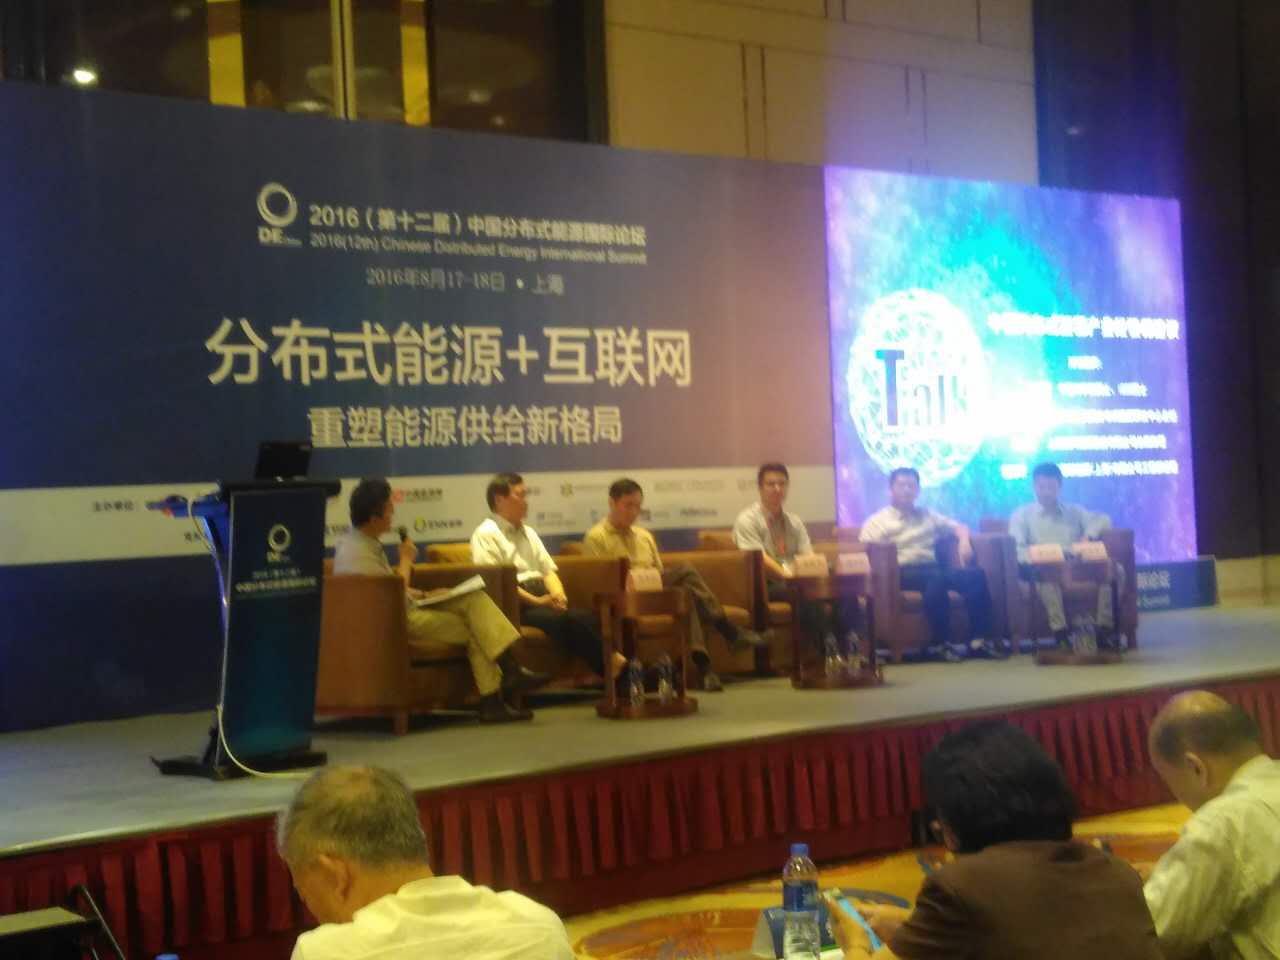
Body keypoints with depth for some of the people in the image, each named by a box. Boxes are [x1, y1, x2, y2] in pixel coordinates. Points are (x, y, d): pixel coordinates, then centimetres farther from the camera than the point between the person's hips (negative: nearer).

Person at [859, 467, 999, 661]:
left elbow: (959, 527, 27)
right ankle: (939, 642, -35)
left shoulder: (928, 516, 28)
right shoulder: (877, 522, 14)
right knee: (936, 578, -38)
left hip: (932, 568, 5)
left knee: (975, 574, -23)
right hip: (901, 573, -5)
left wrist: (963, 541, 4)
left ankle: (979, 638, -26)